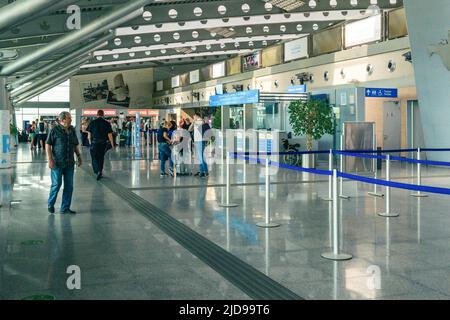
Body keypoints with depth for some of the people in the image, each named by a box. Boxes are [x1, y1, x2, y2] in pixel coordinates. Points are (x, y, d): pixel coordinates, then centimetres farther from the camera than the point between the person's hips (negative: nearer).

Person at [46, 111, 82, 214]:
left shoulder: (72, 130, 9)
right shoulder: (55, 130, -7)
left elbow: (76, 145, 19)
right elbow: (48, 145, -7)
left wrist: (79, 156, 11)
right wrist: (50, 159, -13)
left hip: (69, 163, 5)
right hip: (57, 163, -5)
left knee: (69, 186, 6)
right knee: (56, 184, -1)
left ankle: (65, 208, 16)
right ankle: (51, 204, 20)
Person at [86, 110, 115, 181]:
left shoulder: (92, 123, -2)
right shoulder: (107, 123, -3)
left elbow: (89, 134, 3)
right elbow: (110, 135, -4)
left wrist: (90, 142, 16)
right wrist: (112, 145, 2)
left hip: (94, 143, -1)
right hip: (103, 143, 1)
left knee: (94, 158, 6)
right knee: (101, 157, 15)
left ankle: (98, 171, -14)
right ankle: (100, 172, 21)